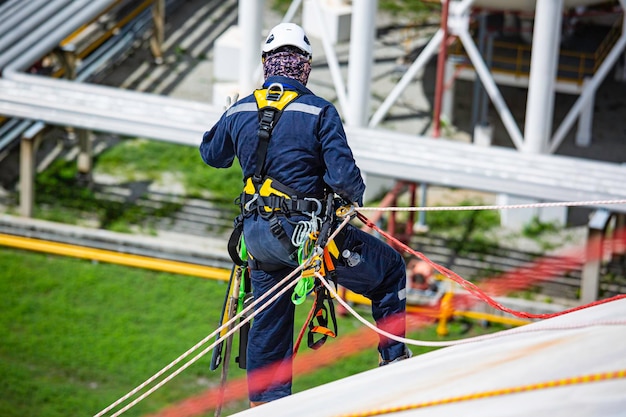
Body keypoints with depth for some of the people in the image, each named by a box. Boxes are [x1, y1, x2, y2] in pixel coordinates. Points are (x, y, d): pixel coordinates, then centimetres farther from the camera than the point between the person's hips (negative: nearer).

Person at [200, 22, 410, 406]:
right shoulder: (320, 112, -11)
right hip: (304, 229, -5)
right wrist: (356, 195, 5)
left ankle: (265, 401, 24)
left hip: (257, 234, 6)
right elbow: (343, 175, -17)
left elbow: (211, 154, 22)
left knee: (269, 321, 19)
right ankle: (394, 359, 11)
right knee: (390, 268, 11)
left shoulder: (240, 112, 4)